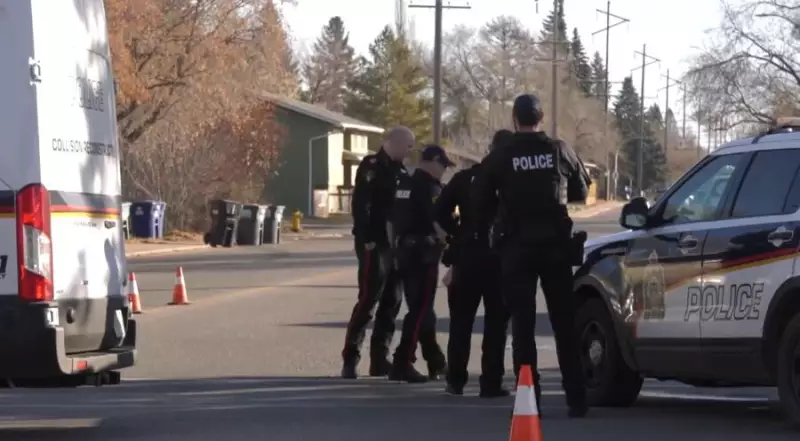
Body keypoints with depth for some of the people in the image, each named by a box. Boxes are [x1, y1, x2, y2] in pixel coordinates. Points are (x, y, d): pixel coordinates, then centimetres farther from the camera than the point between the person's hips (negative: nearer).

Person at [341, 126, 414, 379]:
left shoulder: (400, 171, 17)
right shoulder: (372, 166, -9)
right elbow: (360, 204, -17)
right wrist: (366, 239, -23)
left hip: (395, 244, 8)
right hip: (374, 245, -8)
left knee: (392, 302, 8)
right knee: (369, 299, -10)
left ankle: (379, 359, 13)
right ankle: (350, 358, -7)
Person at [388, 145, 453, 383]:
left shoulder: (404, 184, 12)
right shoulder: (431, 187, -12)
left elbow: (392, 219, 17)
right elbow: (438, 222, -18)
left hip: (405, 250, 8)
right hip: (424, 252, -8)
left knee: (420, 307, 16)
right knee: (420, 309, -5)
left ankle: (435, 361, 25)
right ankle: (402, 363, -10)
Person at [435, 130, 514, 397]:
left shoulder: (465, 178, 2)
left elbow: (441, 213, -1)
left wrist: (459, 235, 8)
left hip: (467, 257, 2)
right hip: (501, 258, -2)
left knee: (461, 321, 11)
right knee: (496, 323, 3)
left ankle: (456, 380, 9)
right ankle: (491, 383, -2)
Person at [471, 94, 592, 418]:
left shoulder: (499, 158, -5)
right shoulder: (560, 151, -1)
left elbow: (482, 203, -2)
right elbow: (581, 192, 10)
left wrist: (479, 234, 15)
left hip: (517, 247, -1)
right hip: (556, 244, 2)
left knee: (523, 324, 2)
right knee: (565, 323, 8)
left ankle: (529, 399, -5)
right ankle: (576, 398, 6)